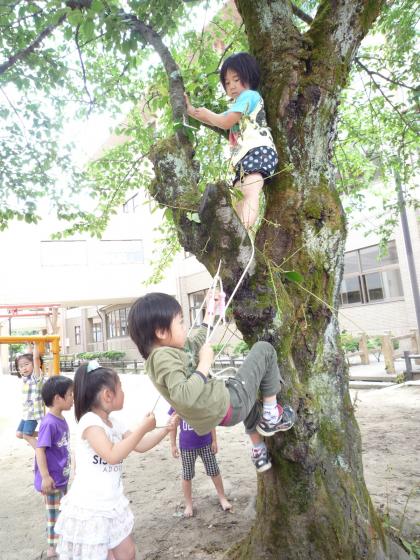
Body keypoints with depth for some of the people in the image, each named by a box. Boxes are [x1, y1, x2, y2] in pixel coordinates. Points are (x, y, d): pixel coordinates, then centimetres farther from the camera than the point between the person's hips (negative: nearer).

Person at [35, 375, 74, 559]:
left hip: (62, 476, 8)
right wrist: (45, 477, -24)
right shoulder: (49, 423, -27)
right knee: (54, 513, 9)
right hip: (52, 479, -8)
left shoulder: (61, 420, 1)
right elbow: (40, 450, -26)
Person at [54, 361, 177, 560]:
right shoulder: (90, 421, -22)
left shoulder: (113, 422, 5)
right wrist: (142, 428, -28)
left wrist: (165, 429, 1)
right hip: (89, 508, -8)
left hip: (111, 504, 8)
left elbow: (140, 446, 11)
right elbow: (113, 455, -32)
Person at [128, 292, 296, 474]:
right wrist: (205, 364, -25)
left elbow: (193, 345, 22)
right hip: (227, 405, -10)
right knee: (264, 350, 2)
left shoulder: (162, 353, 6)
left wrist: (208, 319, 29)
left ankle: (258, 452, 50)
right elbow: (184, 396, -36)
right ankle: (272, 415, 13)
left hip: (215, 412, 10)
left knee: (250, 400, 42)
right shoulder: (164, 357, -25)